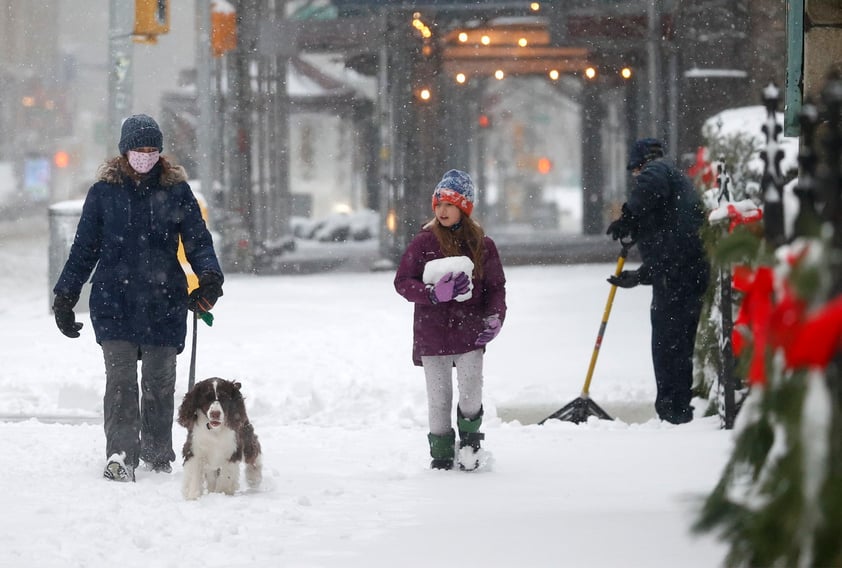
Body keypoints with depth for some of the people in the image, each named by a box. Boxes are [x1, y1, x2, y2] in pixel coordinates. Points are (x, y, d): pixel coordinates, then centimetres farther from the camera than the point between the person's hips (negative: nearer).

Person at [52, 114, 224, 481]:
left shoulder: (176, 191, 6)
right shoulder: (104, 192, 5)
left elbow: (198, 240, 5)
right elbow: (84, 248, 10)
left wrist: (209, 276, -14)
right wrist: (65, 296, 7)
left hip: (164, 303, 1)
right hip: (114, 302, -1)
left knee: (160, 382, 7)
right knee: (120, 379, -11)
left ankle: (158, 454, 21)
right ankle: (120, 455, -14)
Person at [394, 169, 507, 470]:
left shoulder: (482, 245, 3)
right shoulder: (423, 242, -1)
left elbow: (496, 286, 9)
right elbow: (402, 282, -2)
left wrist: (495, 317, -8)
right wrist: (434, 293, -19)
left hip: (469, 332, 0)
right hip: (432, 334, 0)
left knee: (471, 397, -8)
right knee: (439, 398, 5)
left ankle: (470, 436, 19)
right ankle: (441, 454, 18)